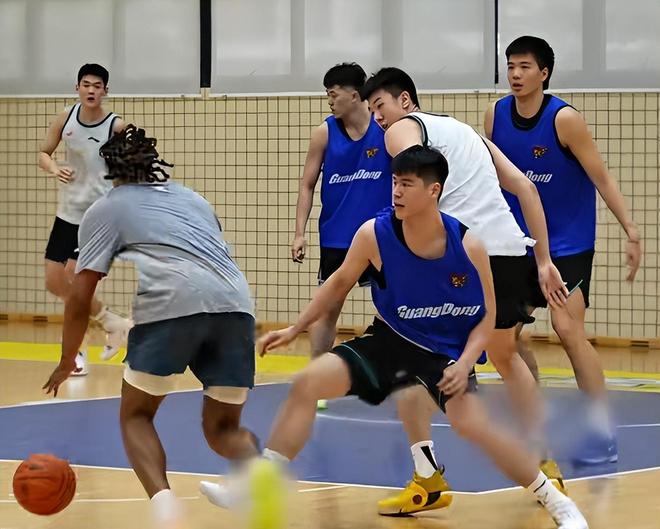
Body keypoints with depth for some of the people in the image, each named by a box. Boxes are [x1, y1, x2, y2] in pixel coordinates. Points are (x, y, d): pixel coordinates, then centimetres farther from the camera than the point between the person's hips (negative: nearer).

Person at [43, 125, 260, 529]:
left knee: (136, 416, 13)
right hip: (236, 303, 4)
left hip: (173, 302, -4)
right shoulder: (192, 199, 34)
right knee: (223, 427, 19)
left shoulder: (107, 209, 19)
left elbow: (81, 296, 13)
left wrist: (67, 360, 24)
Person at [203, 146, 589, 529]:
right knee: (307, 383, -13)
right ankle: (259, 487, -5)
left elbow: (487, 316, -7)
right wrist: (296, 329, 5)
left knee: (473, 424, -25)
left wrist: (464, 363, -22)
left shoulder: (468, 246, -20)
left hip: (445, 352, -3)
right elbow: (341, 282, 5)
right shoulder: (374, 235, -16)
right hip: (389, 340, 3)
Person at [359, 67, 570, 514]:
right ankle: (546, 468, 33)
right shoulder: (464, 129, 30)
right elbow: (525, 187, 23)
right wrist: (545, 262, 21)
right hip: (510, 248, 7)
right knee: (506, 356, 29)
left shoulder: (402, 129, 10)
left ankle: (430, 480, -4)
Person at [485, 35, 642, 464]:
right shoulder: (496, 116, -1)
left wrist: (631, 231, -20)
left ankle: (603, 434, -14)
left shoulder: (565, 119, -16)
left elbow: (602, 177, -14)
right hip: (520, 243, 6)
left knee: (567, 328, -18)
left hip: (568, 243, -6)